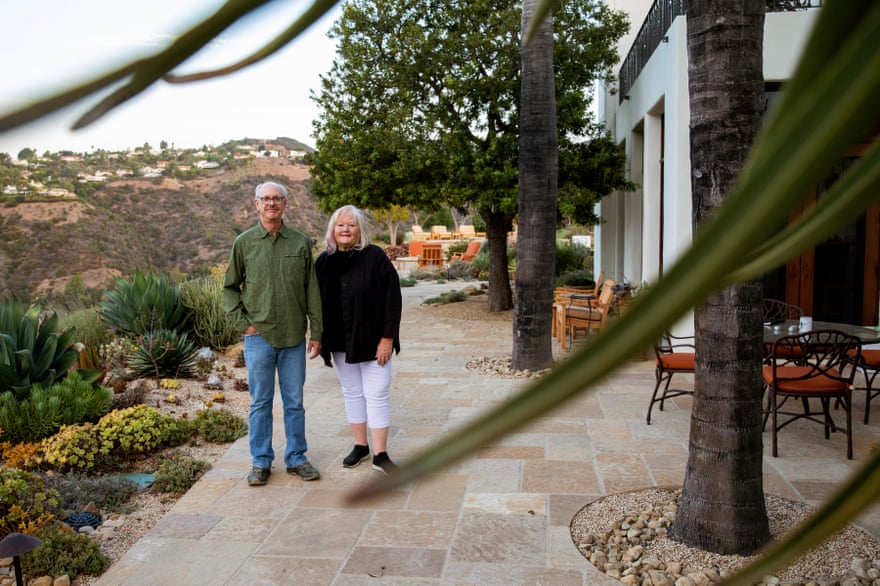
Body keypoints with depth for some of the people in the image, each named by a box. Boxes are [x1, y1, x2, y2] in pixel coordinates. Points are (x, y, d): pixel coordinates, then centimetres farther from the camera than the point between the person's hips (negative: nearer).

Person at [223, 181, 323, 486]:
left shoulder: (300, 242, 3)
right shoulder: (244, 242, 2)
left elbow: (311, 289, 5)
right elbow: (230, 287, 9)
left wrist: (316, 332, 3)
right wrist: (242, 323, -2)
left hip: (294, 335, 1)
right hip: (259, 336, -1)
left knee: (294, 401, 10)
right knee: (260, 402, 8)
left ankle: (296, 458, 23)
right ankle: (261, 462, 21)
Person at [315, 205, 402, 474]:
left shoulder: (375, 257, -11)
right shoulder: (324, 261, 3)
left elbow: (392, 298, -12)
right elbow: (317, 301, 9)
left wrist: (387, 338, -14)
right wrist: (320, 338, 5)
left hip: (371, 340, -4)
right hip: (340, 343, 5)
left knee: (377, 395, 0)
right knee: (352, 393, 15)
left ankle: (380, 454, 10)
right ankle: (360, 446, 29)